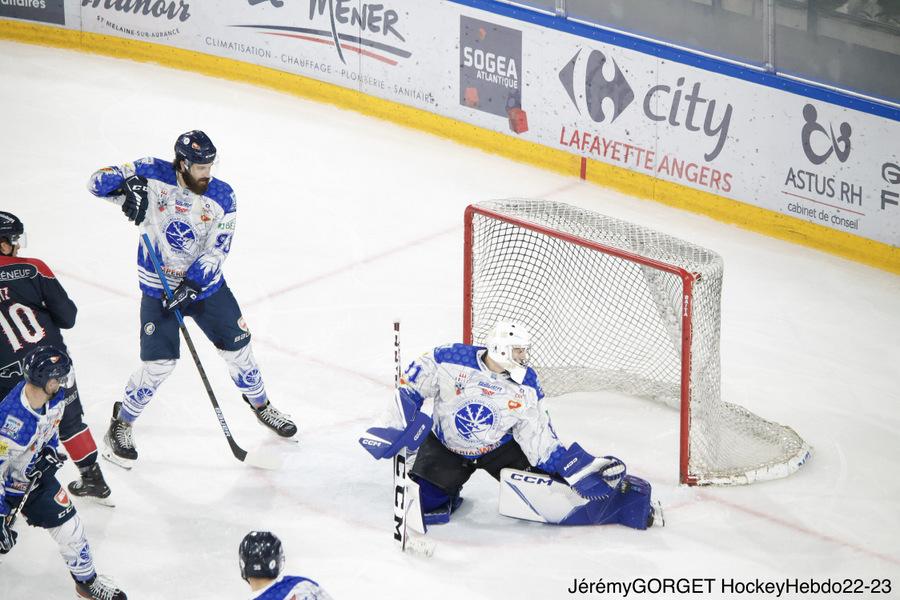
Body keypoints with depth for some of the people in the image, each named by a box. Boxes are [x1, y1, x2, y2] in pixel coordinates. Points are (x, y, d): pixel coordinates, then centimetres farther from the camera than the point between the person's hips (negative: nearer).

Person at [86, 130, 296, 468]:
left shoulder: (222, 197, -10)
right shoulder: (153, 175, -14)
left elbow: (216, 250, -14)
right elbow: (99, 181, -13)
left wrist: (191, 284, -26)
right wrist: (127, 185, -34)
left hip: (204, 284, 3)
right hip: (158, 287, -3)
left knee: (237, 348, 11)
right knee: (159, 364, -10)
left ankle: (259, 404, 39)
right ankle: (120, 425, 11)